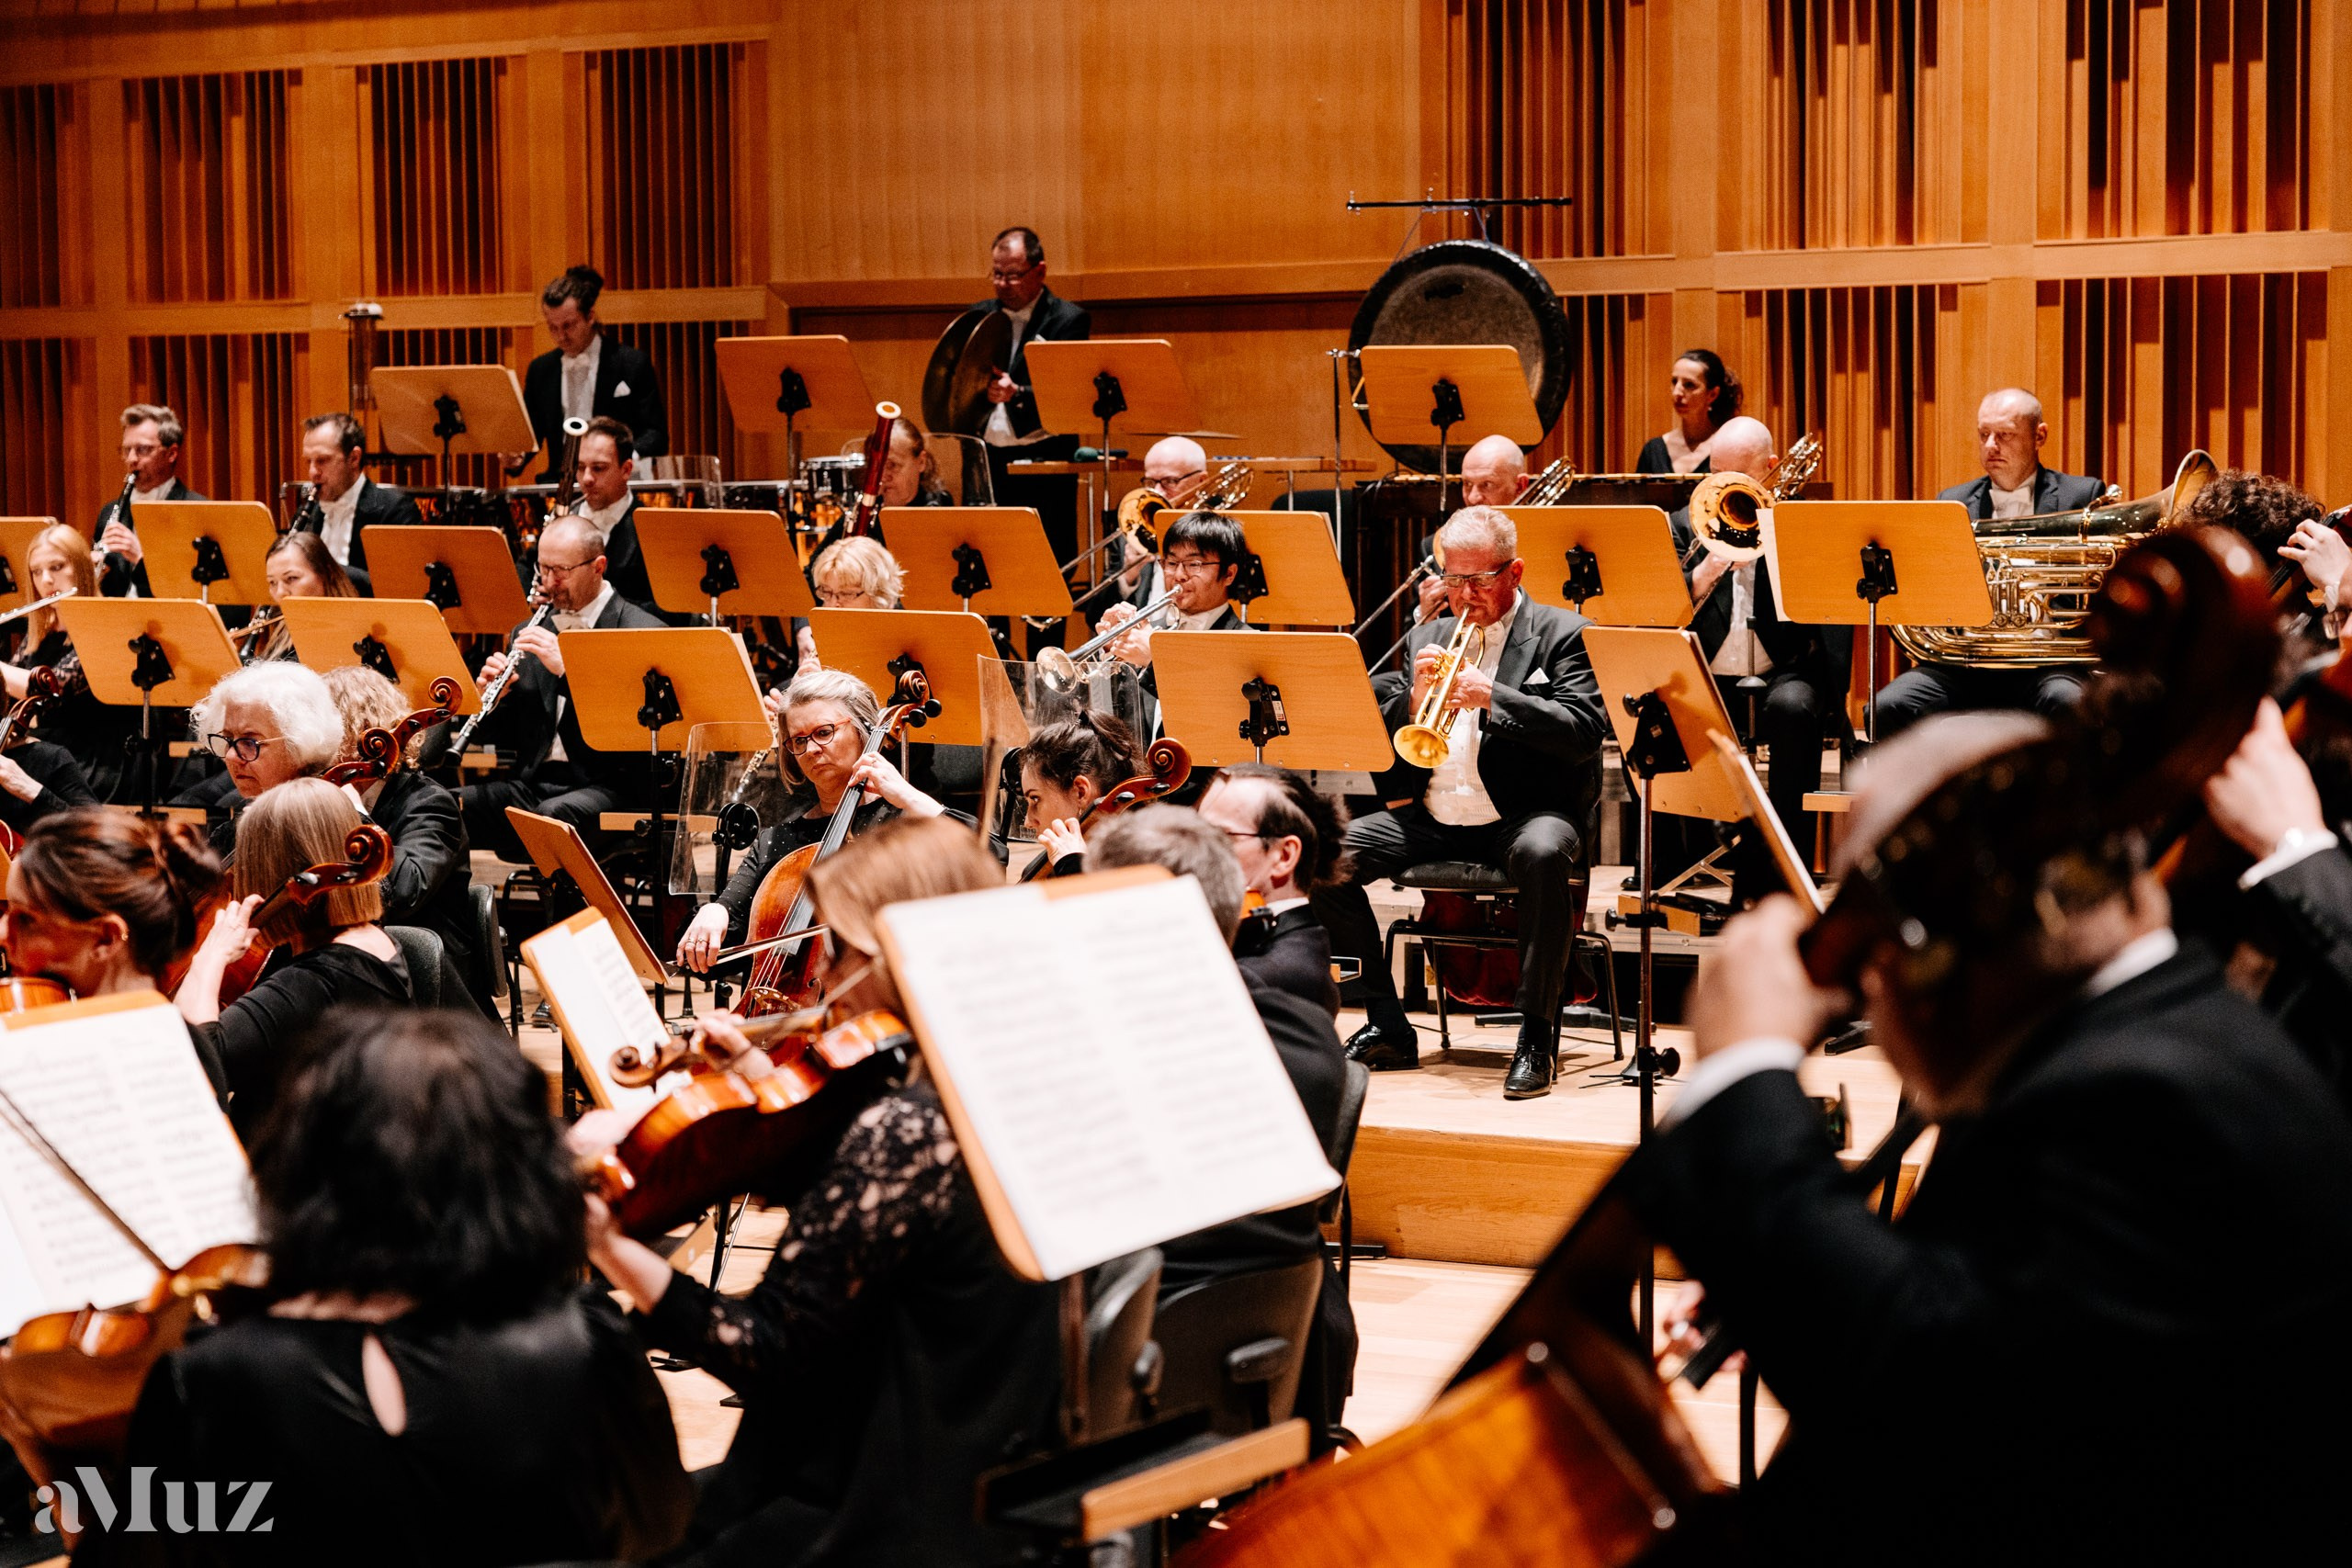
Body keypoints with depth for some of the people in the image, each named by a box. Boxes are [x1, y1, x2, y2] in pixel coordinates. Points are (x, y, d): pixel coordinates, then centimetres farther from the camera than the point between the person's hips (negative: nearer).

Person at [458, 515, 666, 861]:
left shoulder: (643, 633, -1)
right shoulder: (532, 633, 18)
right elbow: (501, 738, 20)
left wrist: (567, 668, -20)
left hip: (609, 785, -6)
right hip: (534, 785, 6)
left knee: (552, 814, -39)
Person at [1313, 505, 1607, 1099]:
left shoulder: (1563, 633, 3)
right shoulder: (1427, 637, 17)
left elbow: (1585, 732, -12)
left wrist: (1492, 697, -20)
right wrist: (1413, 699, -11)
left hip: (1525, 814, -5)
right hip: (1434, 816, 5)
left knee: (1543, 853, -40)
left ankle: (1537, 1038, -28)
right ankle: (1388, 1029, -7)